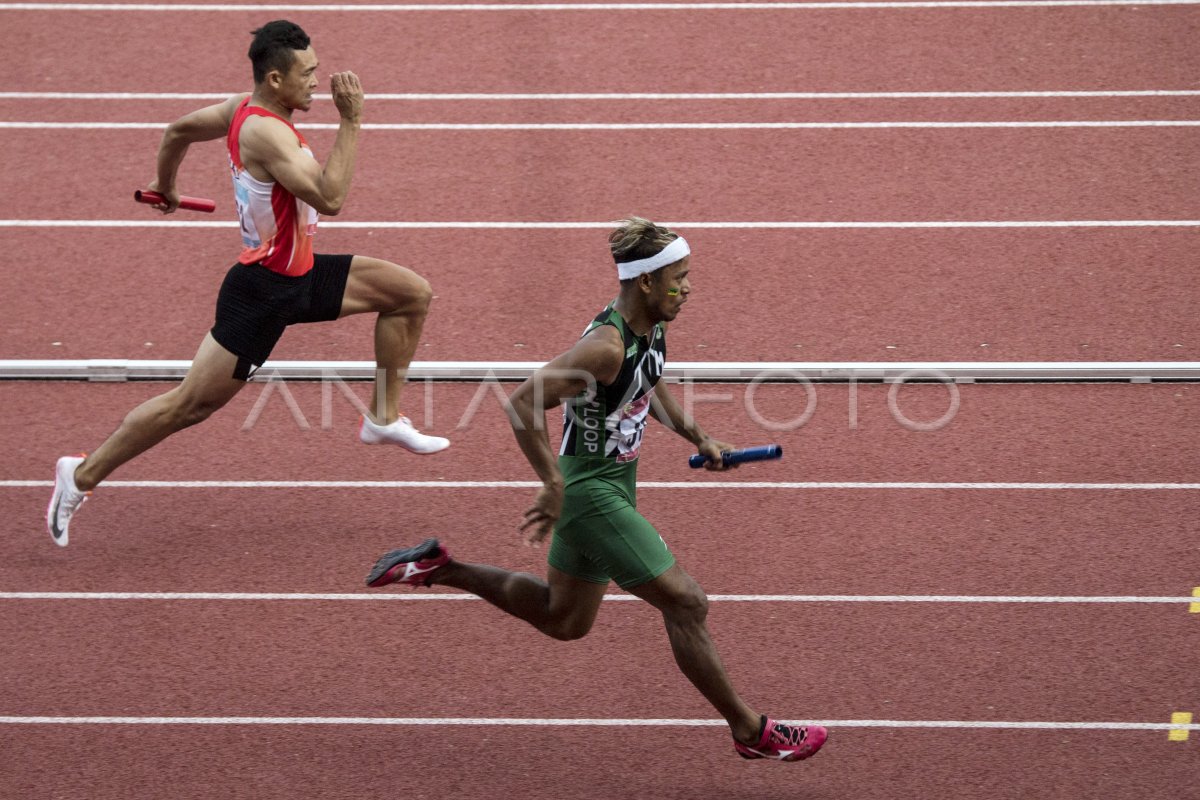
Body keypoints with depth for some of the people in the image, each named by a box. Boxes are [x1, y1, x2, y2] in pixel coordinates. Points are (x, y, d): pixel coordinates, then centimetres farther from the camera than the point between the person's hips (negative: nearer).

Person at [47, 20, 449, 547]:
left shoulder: (246, 108, 2)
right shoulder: (266, 132, -27)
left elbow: (179, 130, 18)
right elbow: (330, 198, -35)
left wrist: (165, 188, 35)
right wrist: (349, 122, -31)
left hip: (299, 274, 10)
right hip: (263, 290, -10)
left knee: (412, 293, 7)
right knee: (190, 405, -3)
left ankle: (384, 418, 17)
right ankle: (82, 475, 9)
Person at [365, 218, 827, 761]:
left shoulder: (652, 326, 1)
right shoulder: (607, 346, -28)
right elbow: (524, 402, -30)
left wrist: (698, 438, 13)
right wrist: (553, 486, -29)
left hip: (610, 487, 10)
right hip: (591, 494, -10)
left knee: (564, 619, 24)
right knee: (685, 604, -3)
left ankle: (438, 568, 30)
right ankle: (750, 730, 9)